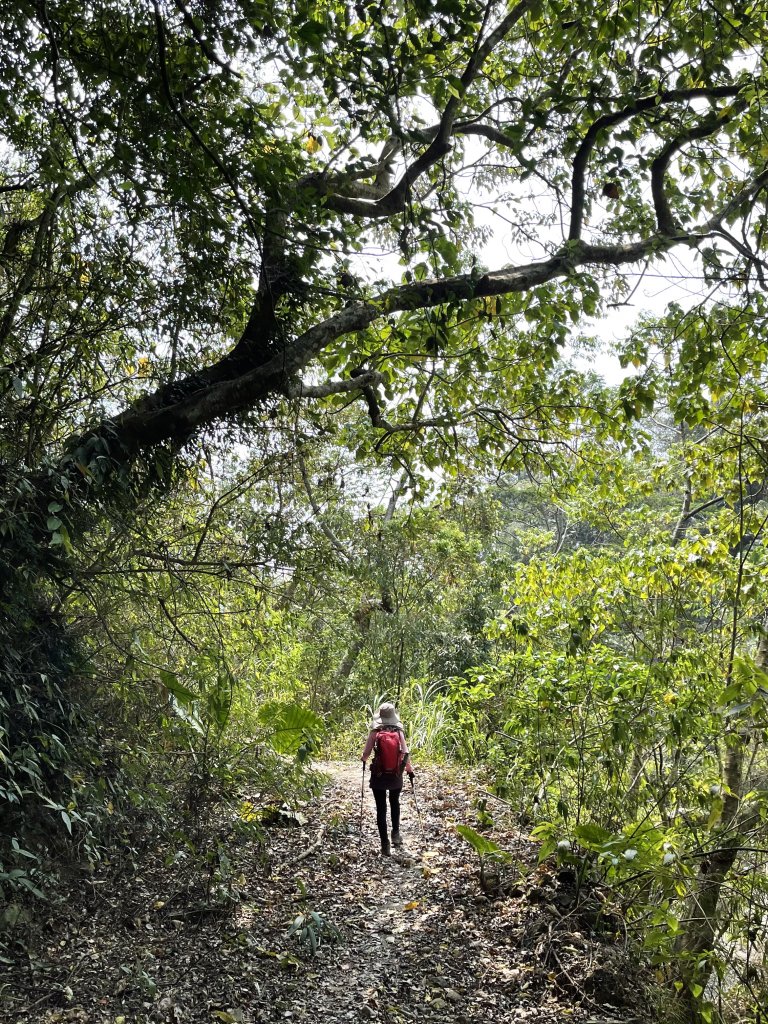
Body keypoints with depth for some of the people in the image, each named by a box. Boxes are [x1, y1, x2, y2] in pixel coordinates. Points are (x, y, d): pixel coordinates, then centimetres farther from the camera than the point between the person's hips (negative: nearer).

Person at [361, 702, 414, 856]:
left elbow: (366, 752, -4)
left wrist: (364, 760, 19)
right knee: (394, 802, 27)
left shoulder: (375, 732, -8)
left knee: (381, 808, 6)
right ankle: (396, 833, 20)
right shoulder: (399, 732, -6)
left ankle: (385, 844, 4)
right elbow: (405, 753, -6)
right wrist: (410, 769, 10)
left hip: (378, 775, -2)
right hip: (396, 775, 2)